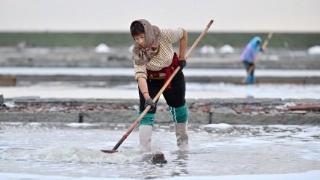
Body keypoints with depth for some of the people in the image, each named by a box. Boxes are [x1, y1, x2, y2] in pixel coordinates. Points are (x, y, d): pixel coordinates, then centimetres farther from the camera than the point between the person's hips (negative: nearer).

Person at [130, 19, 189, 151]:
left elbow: (183, 34, -9)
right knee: (147, 112, -17)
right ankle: (144, 150, -21)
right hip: (150, 81, -2)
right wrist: (146, 97, -52)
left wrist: (182, 58, -8)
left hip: (173, 76, 2)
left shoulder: (164, 35, -28)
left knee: (179, 106, 16)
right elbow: (140, 75, -39)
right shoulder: (137, 54, -29)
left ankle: (183, 145, 37)